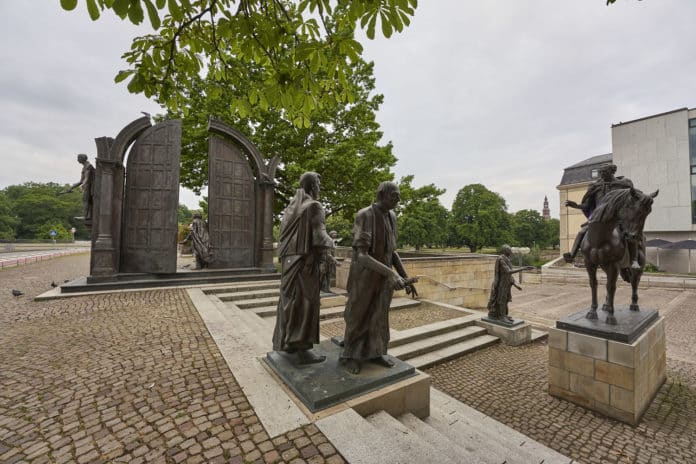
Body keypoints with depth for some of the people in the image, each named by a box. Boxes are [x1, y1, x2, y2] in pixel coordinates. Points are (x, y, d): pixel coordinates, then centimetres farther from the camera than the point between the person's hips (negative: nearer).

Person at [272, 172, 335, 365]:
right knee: (305, 304, -3)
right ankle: (301, 350, 4)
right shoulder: (314, 206, -10)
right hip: (306, 261, -8)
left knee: (291, 302, 15)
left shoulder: (290, 207, 15)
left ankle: (287, 342, 25)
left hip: (290, 261, 9)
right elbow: (319, 237, -18)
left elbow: (284, 235, 15)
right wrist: (330, 243, 1)